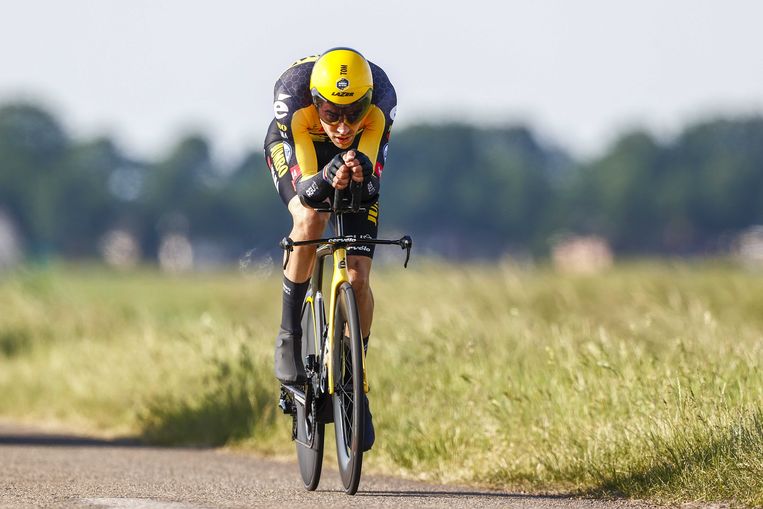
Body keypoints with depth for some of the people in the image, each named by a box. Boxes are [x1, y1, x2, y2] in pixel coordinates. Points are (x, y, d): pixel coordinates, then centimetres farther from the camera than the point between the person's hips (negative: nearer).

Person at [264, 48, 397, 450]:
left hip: (356, 158, 2)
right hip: (295, 151, -1)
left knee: (357, 277, -11)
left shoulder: (381, 99, -36)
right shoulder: (293, 95, -39)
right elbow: (305, 187, -40)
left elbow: (373, 176, -34)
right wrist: (327, 180, -63)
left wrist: (360, 171, -58)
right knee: (310, 219, -35)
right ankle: (289, 333, -15)